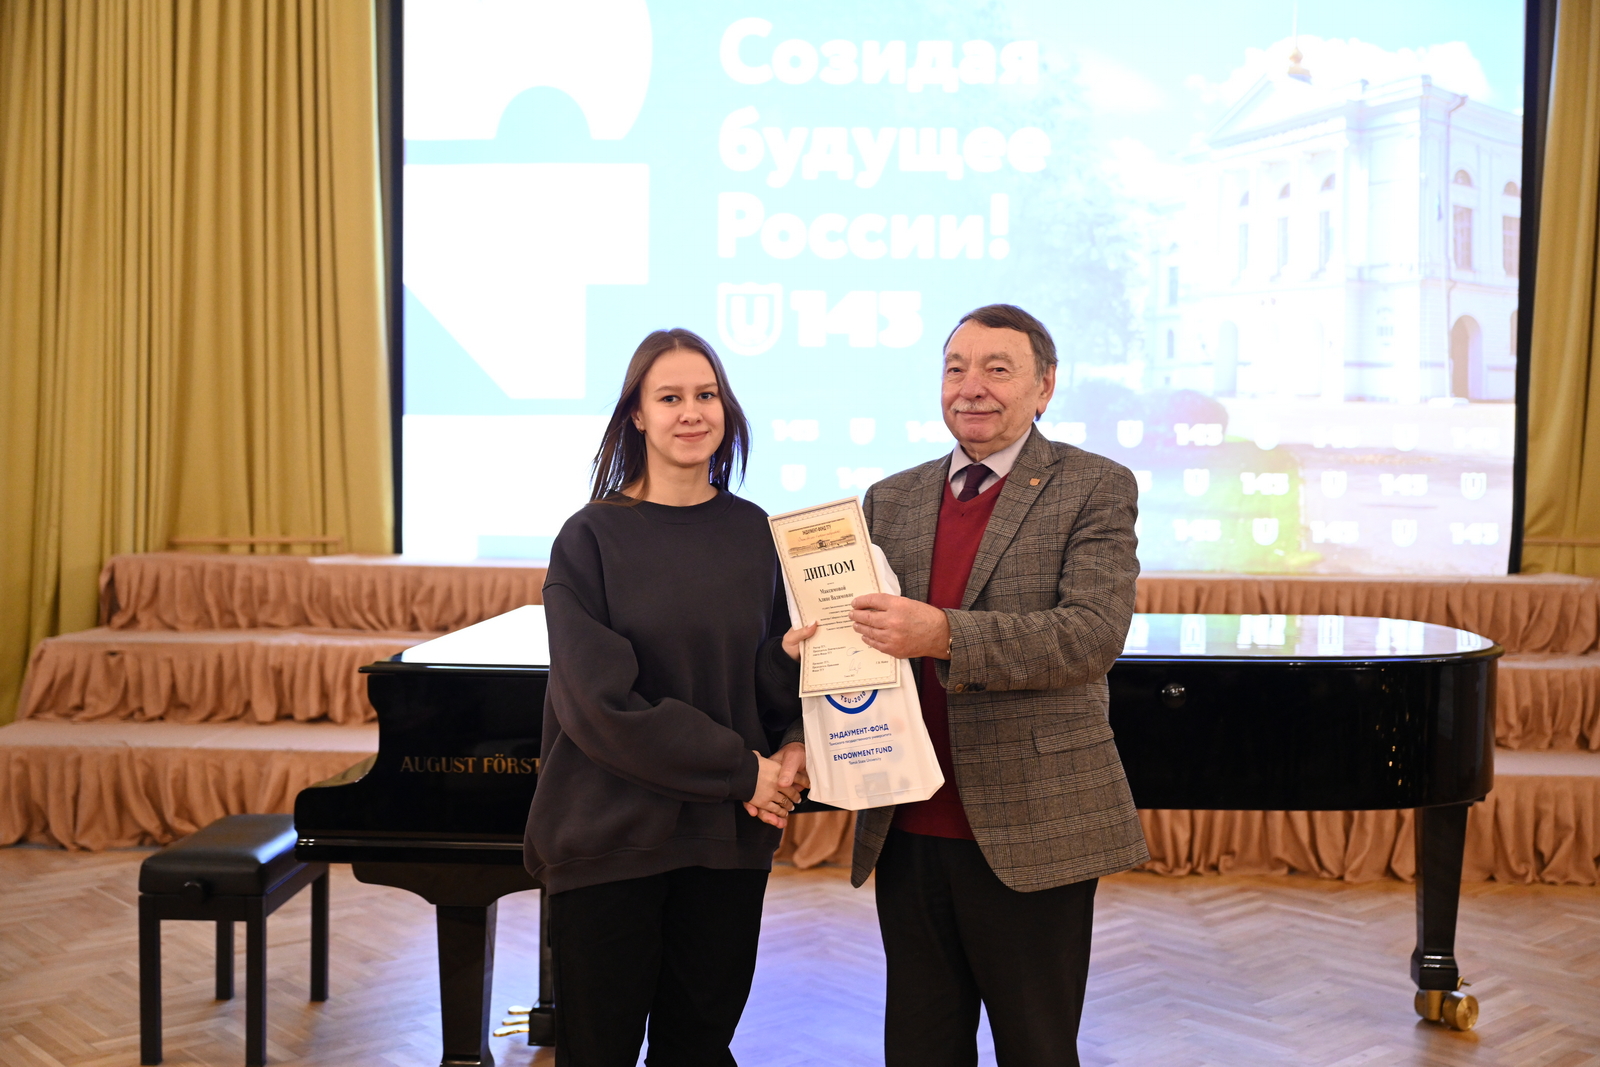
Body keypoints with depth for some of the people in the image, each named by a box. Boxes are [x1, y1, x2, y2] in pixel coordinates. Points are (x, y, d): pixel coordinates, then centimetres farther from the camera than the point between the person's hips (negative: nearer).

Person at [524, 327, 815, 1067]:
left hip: (728, 837, 3)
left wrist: (794, 654, -16)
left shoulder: (755, 533, 4)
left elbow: (771, 685, 7)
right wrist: (741, 770, -15)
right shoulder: (592, 537, -5)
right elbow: (601, 701, -13)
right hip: (611, 838, -3)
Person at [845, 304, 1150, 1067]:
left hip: (1029, 833, -4)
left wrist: (945, 635, -29)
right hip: (910, 832, 4)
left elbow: (1096, 633, -17)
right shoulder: (891, 500, 12)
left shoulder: (1095, 489, -3)